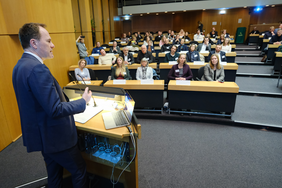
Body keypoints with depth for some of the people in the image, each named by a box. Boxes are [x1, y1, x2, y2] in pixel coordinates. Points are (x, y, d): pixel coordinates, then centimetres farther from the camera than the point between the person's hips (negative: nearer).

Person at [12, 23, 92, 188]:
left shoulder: (21, 65, 5)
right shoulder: (37, 68, -27)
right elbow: (55, 110, -28)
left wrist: (64, 97, 13)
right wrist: (83, 101, -15)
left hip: (43, 135, 10)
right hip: (55, 136, -10)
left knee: (54, 174, 26)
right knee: (80, 171, 12)